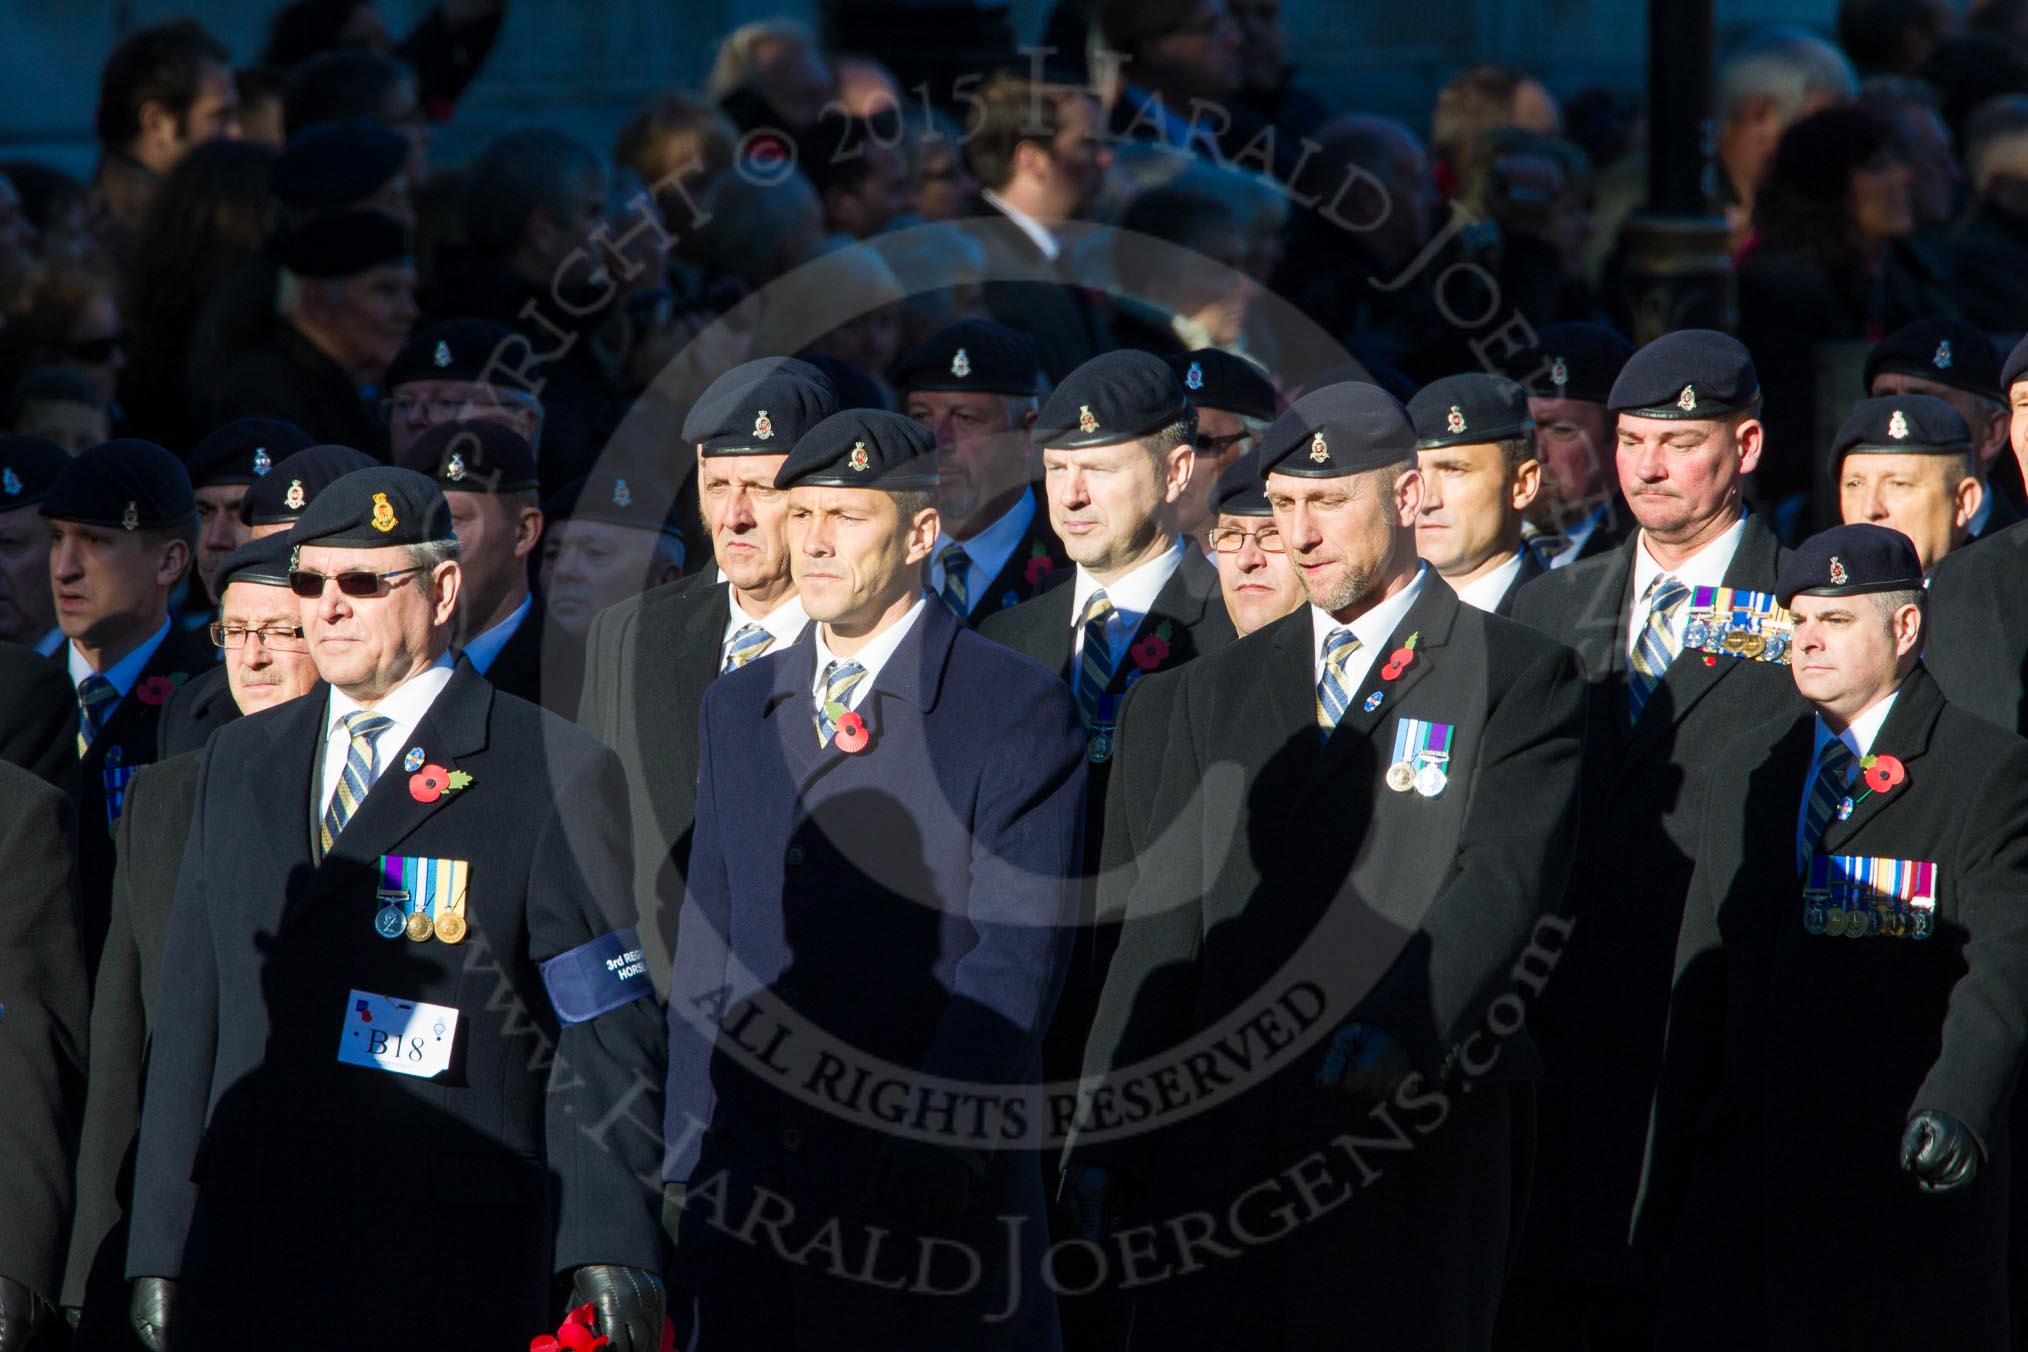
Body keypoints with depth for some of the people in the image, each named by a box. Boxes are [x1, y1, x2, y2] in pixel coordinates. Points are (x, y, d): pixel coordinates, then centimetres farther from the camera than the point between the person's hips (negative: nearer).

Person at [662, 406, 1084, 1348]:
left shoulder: (1017, 711, -3)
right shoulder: (737, 711, 15)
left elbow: (1014, 961, -10)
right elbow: (707, 954, 15)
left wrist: (930, 1145, -16)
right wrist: (691, 1163, 7)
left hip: (945, 1193, -5)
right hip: (750, 1191, 5)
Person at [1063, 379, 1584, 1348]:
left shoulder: (1519, 677, 3)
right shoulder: (1215, 694, 18)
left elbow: (1502, 883, -10)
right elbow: (1165, 918, 14)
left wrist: (1397, 1026, -27)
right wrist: (1107, 1134, 6)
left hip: (1413, 1143, -4)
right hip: (1220, 1145, 4)